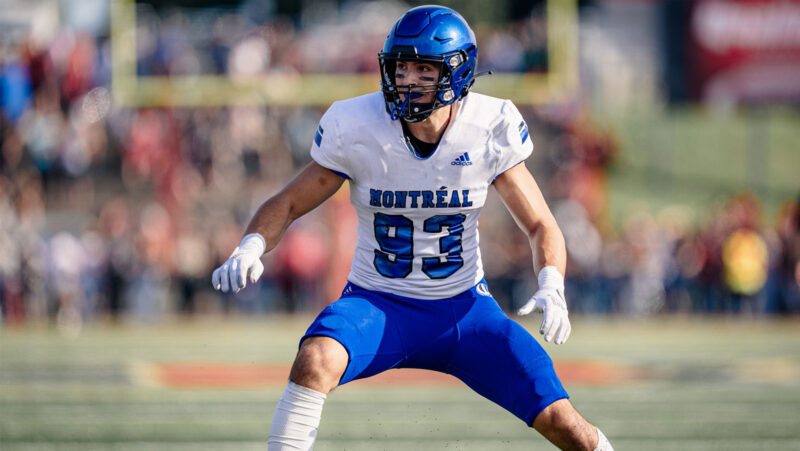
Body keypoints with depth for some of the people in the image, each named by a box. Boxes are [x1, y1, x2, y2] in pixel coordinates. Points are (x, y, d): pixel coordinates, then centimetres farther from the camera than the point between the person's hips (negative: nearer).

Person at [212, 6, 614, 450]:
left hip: (464, 309, 1)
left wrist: (552, 289, -22)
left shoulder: (490, 130, -12)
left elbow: (541, 226, -2)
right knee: (315, 360, -35)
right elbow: (287, 205, -4)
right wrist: (250, 248, -25)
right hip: (378, 305, -1)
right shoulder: (357, 128, -14)